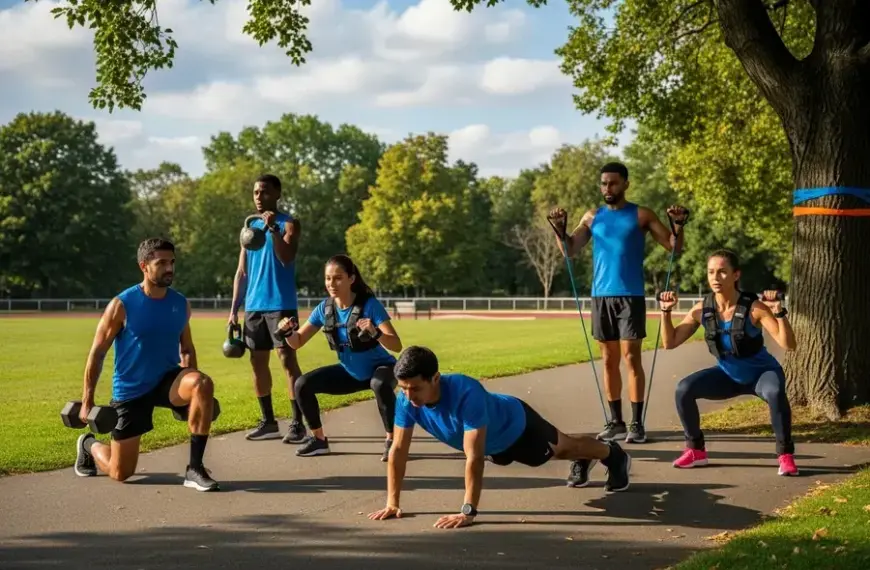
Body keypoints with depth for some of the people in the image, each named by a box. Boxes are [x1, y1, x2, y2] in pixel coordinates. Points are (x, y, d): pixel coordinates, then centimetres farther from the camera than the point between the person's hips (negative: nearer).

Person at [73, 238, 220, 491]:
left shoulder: (181, 304, -3)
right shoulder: (122, 305, -15)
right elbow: (97, 352, -9)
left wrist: (191, 385, 10)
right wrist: (87, 401, -9)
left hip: (167, 379, 3)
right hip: (130, 391, -3)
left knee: (203, 384, -33)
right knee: (120, 473, 3)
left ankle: (195, 469, -24)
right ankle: (89, 444, 41)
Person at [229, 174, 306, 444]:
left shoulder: (288, 224, -2)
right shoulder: (249, 227, 15)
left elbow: (287, 259, -19)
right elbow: (242, 272, 16)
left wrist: (273, 228, -28)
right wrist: (234, 308, 10)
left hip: (280, 304, -6)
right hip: (254, 306, 6)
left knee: (288, 360, -9)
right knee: (258, 363, 8)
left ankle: (297, 423, -9)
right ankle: (268, 421, 17)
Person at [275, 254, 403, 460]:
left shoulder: (369, 304, -26)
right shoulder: (325, 308, -10)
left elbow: (397, 345, -32)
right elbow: (298, 342, -4)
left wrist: (376, 333, -52)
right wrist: (288, 332, -27)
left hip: (380, 368, -5)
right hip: (350, 372, 6)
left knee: (381, 385, -40)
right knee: (303, 385, -9)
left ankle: (392, 440, -22)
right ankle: (319, 440, 8)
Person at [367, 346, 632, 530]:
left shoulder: (466, 393, -50)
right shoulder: (406, 400, -32)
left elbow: (474, 457, -51)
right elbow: (398, 450, -23)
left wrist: (468, 511, -52)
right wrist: (392, 503, -25)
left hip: (516, 426, -6)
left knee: (562, 447, 24)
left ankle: (613, 455, 55)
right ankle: (584, 460, 67)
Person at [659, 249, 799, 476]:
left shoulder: (754, 307, -26)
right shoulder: (702, 309, -14)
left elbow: (788, 345, -32)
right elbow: (669, 343, -7)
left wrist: (779, 312, -44)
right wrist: (666, 312, -19)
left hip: (762, 372, -4)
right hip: (728, 375, 4)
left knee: (775, 393, -38)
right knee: (684, 389, -16)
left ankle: (785, 455, -20)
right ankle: (696, 450, 3)